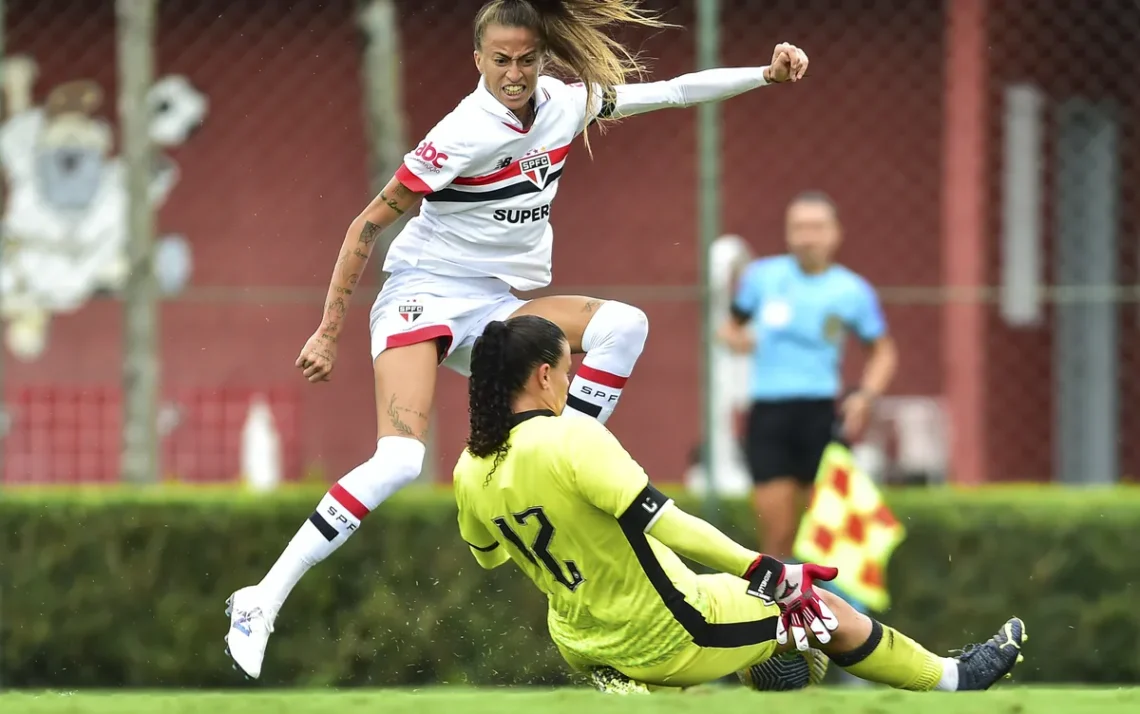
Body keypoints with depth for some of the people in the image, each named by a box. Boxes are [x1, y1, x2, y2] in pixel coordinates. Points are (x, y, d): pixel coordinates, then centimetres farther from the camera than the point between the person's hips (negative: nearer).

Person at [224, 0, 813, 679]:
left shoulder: (566, 104, 0)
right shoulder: (464, 134, -18)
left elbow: (673, 90, 11)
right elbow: (369, 224, -10)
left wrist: (767, 73, 3)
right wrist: (329, 331, -8)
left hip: (498, 311, 6)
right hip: (425, 293, -6)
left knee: (623, 324, -21)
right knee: (399, 458, -28)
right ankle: (261, 603, -22)